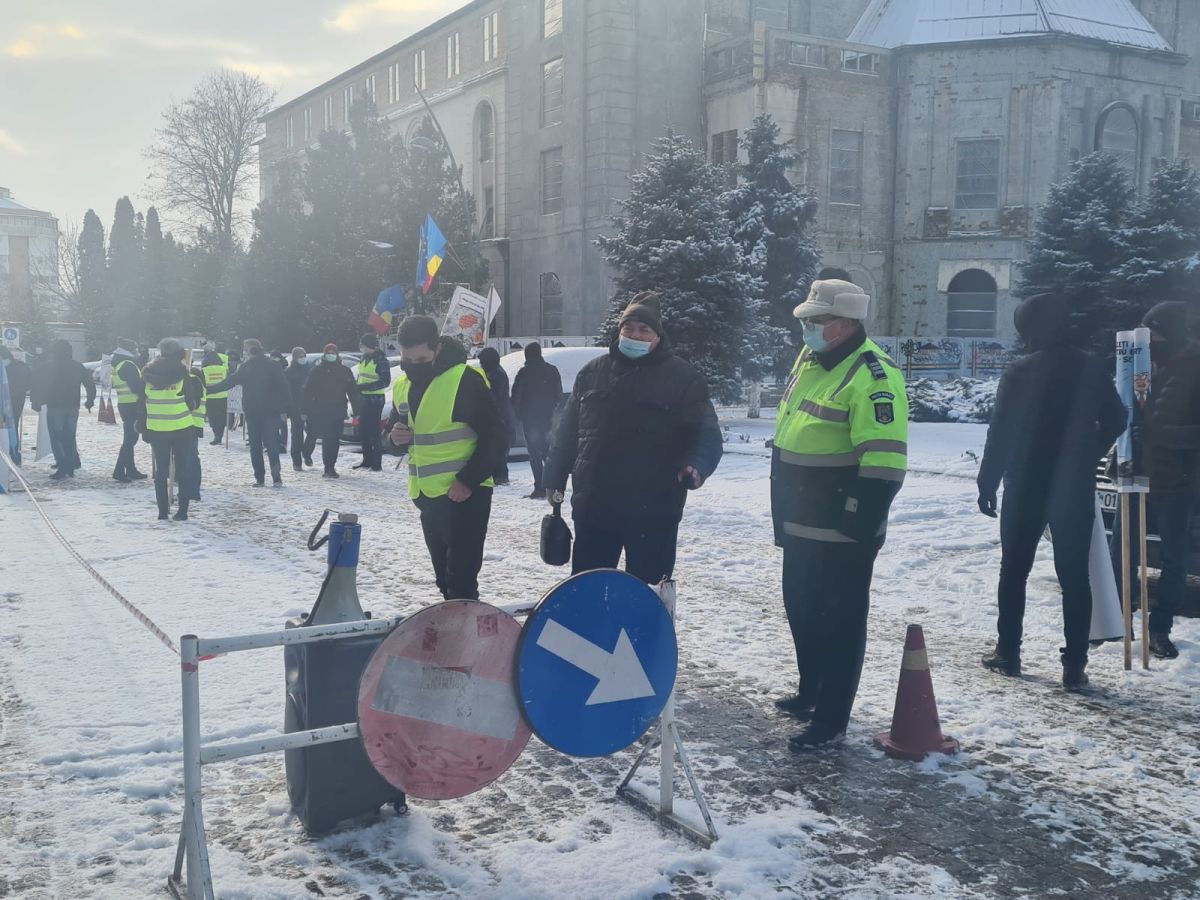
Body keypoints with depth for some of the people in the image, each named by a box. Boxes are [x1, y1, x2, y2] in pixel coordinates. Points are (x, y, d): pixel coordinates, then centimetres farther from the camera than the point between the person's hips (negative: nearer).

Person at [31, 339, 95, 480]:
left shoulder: (46, 367, -3)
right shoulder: (78, 366, 7)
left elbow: (38, 386, -4)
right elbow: (90, 384, 9)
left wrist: (37, 403, 6)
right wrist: (90, 400, 19)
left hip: (54, 407, -4)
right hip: (73, 407, 4)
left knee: (56, 438, -1)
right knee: (69, 437, 15)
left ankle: (63, 468, -10)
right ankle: (72, 465, 13)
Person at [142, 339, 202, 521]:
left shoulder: (148, 376, 0)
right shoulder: (183, 376, -10)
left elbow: (142, 405, 7)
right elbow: (193, 403, -5)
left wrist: (144, 429, 16)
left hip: (156, 431, 3)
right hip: (183, 430, -2)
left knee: (160, 471, 11)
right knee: (183, 470, 6)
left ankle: (163, 511, 11)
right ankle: (182, 510, 5)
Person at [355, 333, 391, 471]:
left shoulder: (381, 361, -12)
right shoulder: (363, 359, 14)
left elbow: (385, 382, -17)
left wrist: (365, 386, -22)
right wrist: (358, 388, 15)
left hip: (375, 399, -8)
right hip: (363, 398, 8)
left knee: (374, 431, -7)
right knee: (363, 431, 11)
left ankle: (377, 463, -3)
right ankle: (367, 460, 20)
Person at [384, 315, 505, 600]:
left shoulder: (465, 379, -13)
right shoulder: (401, 386, 9)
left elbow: (494, 436, -12)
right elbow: (393, 443, 18)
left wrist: (468, 480, -20)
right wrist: (395, 439, -6)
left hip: (465, 495, -7)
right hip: (427, 495, 8)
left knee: (460, 579, -8)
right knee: (445, 577, 17)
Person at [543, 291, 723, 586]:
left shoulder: (682, 376, -1)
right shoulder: (593, 372, 10)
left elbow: (707, 433, -4)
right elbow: (567, 430, 16)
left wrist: (697, 466, -23)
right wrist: (555, 476, 14)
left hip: (653, 510, -3)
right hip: (593, 506, 4)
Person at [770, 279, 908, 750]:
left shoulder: (872, 375, -19)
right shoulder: (810, 360, 11)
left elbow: (884, 460, -24)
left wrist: (862, 522, -23)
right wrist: (783, 512, 21)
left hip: (841, 532, -9)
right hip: (801, 525, 9)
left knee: (839, 623, 2)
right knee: (801, 611, 21)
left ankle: (830, 719, 12)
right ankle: (810, 692, 39)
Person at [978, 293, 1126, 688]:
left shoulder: (1019, 372, -10)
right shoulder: (1092, 370, 0)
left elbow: (1000, 432, -10)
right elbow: (1115, 421, 8)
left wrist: (987, 483, -3)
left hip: (1025, 488, -2)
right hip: (1075, 490, 2)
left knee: (1014, 570, 12)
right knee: (1075, 577, 5)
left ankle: (1008, 652, 15)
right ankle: (1074, 665, 3)